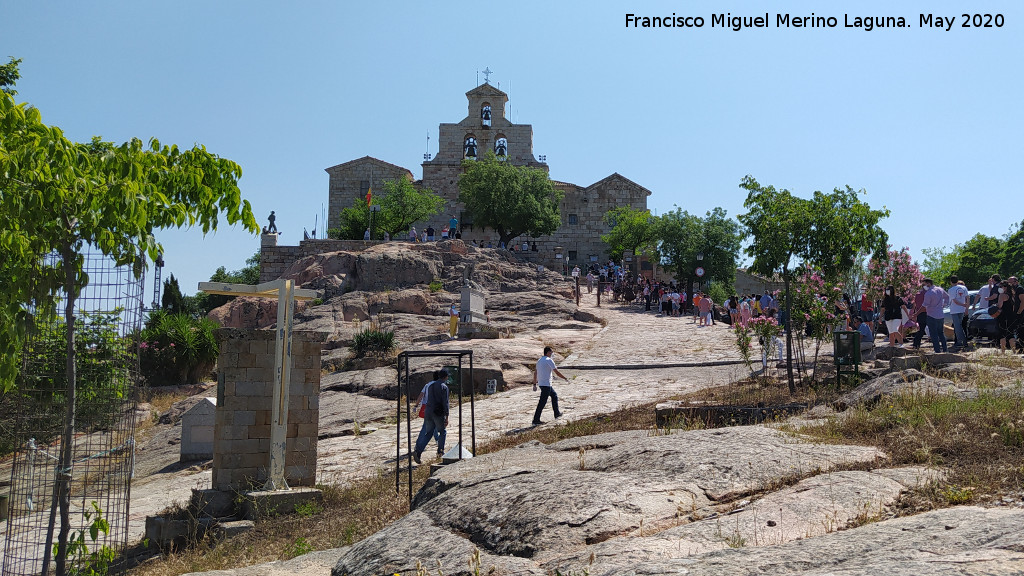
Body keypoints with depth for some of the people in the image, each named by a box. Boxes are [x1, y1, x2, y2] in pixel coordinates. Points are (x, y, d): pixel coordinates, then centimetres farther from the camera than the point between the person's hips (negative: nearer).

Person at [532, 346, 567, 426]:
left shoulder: (539, 361, 12)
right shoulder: (549, 360, -13)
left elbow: (535, 373, 16)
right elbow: (557, 373, -12)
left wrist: (534, 384, 21)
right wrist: (565, 378, 0)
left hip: (540, 383, 9)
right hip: (546, 384, -9)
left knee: (554, 396, 23)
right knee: (542, 403, -6)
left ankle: (557, 413, 30)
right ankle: (536, 420, -5)